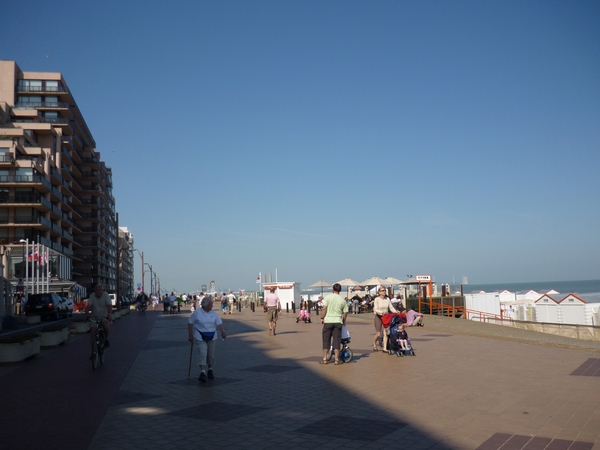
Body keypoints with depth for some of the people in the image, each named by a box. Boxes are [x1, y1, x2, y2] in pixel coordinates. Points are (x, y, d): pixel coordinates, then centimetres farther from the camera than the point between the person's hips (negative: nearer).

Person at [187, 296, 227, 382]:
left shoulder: (213, 313, 3)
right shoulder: (197, 312, -7)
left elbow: (219, 323, 0)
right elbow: (190, 323, -2)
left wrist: (223, 331, -17)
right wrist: (190, 335, -4)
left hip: (212, 337, 4)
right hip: (200, 338, -4)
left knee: (211, 355, 10)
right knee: (202, 354, -14)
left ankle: (210, 370, 28)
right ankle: (202, 373, -17)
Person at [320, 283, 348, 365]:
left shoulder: (328, 297, -3)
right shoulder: (343, 300, 4)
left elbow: (324, 308, -10)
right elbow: (345, 313, 6)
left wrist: (322, 318, 0)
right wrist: (343, 321, 21)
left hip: (328, 321, -1)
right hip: (338, 322, 1)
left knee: (326, 340, 7)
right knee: (336, 341, 6)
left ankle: (324, 359, 11)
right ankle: (336, 359, 5)